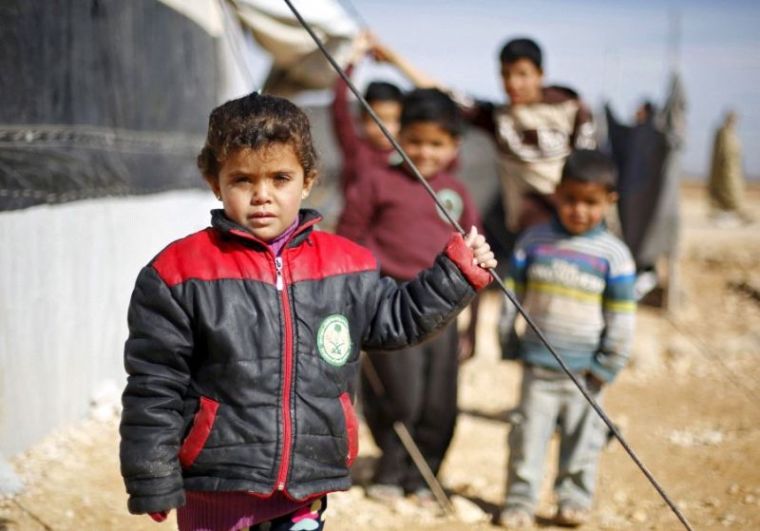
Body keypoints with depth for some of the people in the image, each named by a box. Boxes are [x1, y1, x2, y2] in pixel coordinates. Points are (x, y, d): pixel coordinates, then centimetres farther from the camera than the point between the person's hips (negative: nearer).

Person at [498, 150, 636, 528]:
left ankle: (575, 498, 24)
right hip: (537, 365, 1)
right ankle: (520, 500, 15)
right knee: (529, 433, 5)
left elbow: (621, 318, -2)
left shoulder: (613, 254, -5)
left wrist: (607, 366, -3)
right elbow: (514, 295, 6)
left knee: (582, 438, 10)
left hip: (585, 370, -1)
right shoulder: (533, 241, 0)